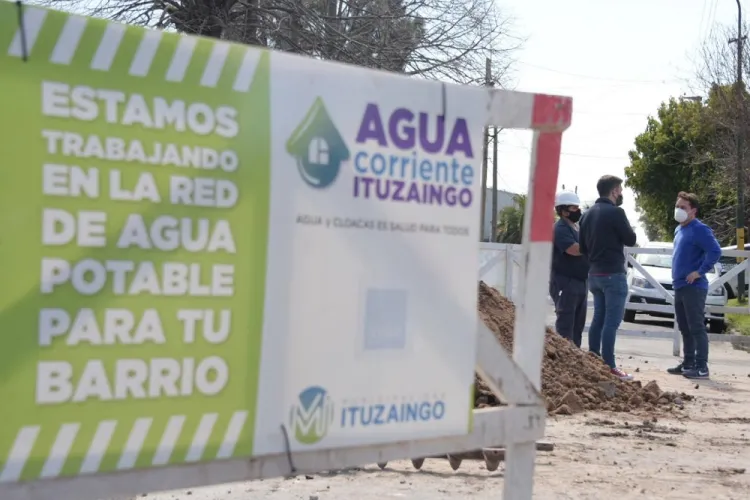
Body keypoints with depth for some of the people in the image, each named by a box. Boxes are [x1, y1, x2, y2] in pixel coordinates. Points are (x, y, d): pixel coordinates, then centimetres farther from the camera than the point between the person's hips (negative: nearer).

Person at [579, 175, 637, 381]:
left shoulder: (588, 214, 11)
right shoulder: (615, 212, -13)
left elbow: (582, 247, 14)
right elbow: (630, 240, -8)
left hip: (594, 274, 8)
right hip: (613, 274, -8)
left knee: (598, 319, 13)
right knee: (611, 322, -7)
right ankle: (609, 366, -7)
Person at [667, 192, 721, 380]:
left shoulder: (699, 229, -13)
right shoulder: (679, 229, 15)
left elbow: (715, 251, -24)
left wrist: (700, 271, -20)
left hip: (693, 287, -9)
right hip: (679, 286, 9)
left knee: (696, 328, -8)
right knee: (685, 329, 13)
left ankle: (702, 367, -5)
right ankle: (688, 363, 20)